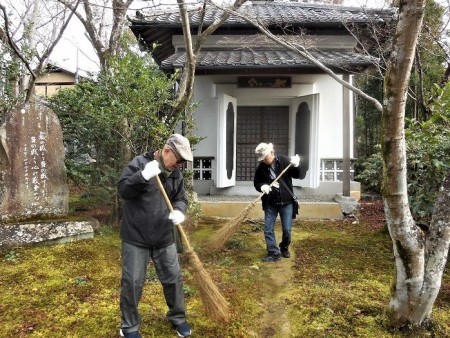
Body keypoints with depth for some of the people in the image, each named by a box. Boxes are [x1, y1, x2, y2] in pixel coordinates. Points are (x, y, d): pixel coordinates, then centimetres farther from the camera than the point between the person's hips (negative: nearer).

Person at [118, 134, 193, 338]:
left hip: (164, 238, 5)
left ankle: (178, 318, 34)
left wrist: (179, 211, -14)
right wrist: (143, 176, -33)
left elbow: (181, 199, 9)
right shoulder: (139, 163, -11)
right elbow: (123, 189, -17)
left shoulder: (176, 174, 4)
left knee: (173, 278, 12)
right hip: (135, 237, -4)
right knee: (132, 283, 4)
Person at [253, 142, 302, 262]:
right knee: (268, 229, 1)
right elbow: (256, 182, 5)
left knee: (287, 229, 7)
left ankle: (284, 248, 33)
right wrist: (262, 186, -18)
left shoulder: (284, 161, -9)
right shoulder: (261, 167, -5)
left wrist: (296, 166, -24)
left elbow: (297, 175, -4)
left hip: (286, 202, -1)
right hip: (270, 203, 1)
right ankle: (273, 253, 12)